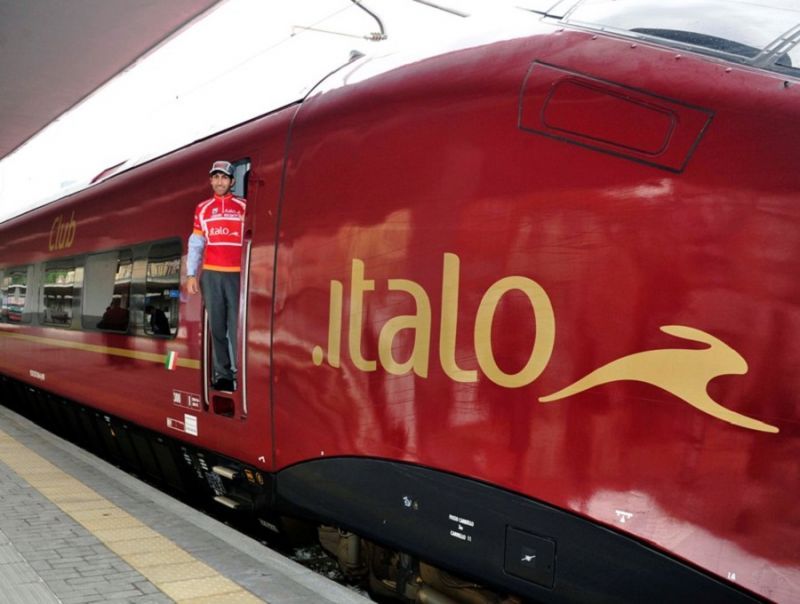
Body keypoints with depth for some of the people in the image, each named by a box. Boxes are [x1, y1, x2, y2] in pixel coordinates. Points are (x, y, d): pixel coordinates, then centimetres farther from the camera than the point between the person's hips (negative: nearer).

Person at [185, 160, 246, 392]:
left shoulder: (243, 207, 6)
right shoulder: (202, 209, 13)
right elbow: (195, 244, 13)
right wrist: (191, 275, 5)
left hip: (237, 275, -2)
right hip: (210, 275, 2)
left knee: (237, 325, -8)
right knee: (216, 325, 3)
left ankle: (239, 374, -6)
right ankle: (221, 374, 9)